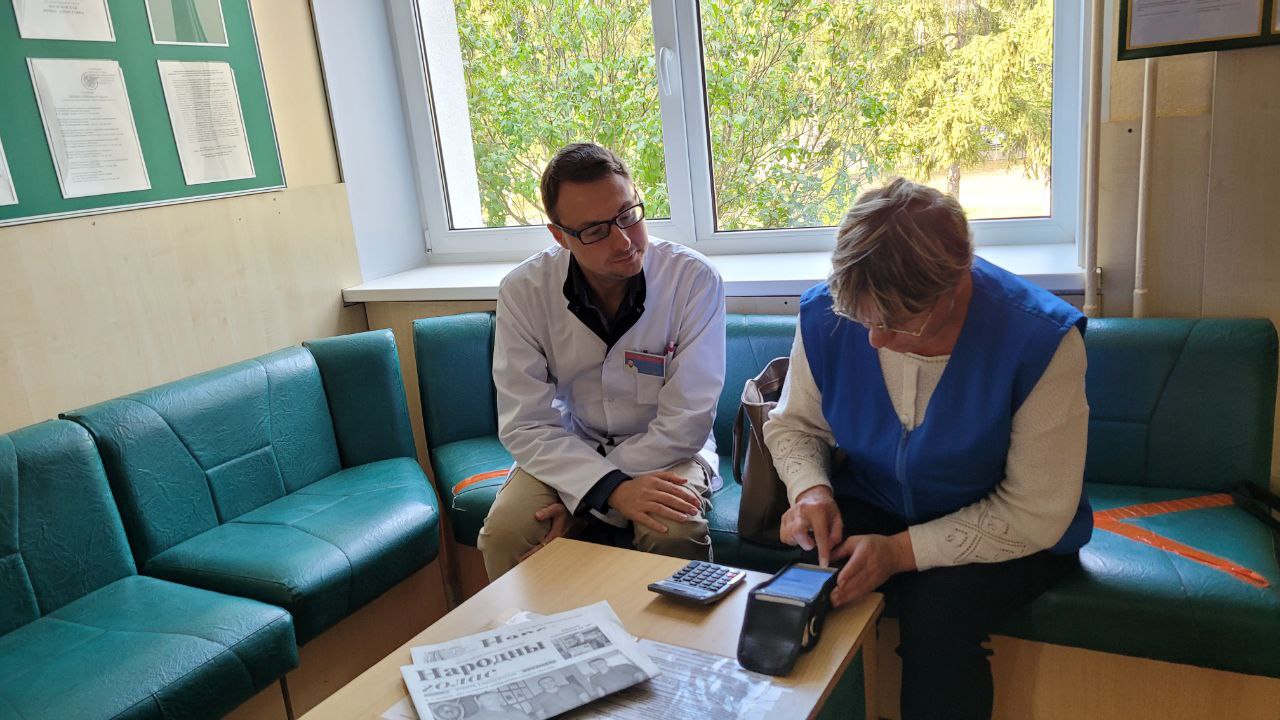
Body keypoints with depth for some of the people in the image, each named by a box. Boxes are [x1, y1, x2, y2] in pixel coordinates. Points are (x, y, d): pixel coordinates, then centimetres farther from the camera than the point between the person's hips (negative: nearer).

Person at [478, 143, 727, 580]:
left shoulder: (695, 279, -19)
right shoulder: (523, 291, -14)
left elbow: (687, 420, -19)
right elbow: (526, 424, -14)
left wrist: (583, 498, -22)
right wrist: (611, 488, -30)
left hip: (666, 451, -1)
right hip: (568, 452, 2)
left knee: (677, 535, -30)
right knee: (503, 534, -24)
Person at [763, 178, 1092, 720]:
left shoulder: (1041, 339, -26)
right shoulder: (824, 314, -16)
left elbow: (1036, 515, -21)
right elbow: (793, 423, 2)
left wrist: (903, 551, -29)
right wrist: (810, 489, -20)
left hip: (1002, 533, -2)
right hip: (871, 503, 3)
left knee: (939, 607, -32)